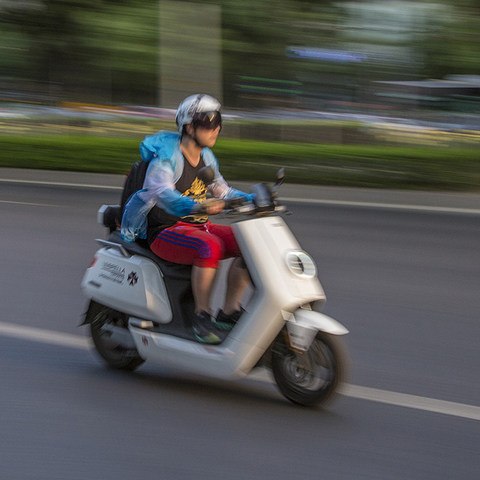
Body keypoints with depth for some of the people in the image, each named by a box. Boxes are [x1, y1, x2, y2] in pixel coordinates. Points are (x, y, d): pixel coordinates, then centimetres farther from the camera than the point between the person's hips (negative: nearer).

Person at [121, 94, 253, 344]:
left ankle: (229, 312, -7)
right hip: (165, 231, -8)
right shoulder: (165, 158, -14)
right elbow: (162, 193, -33)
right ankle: (201, 315, -24)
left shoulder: (206, 157, 11)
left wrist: (253, 199, 2)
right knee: (210, 247, -36)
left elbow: (222, 192, 20)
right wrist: (197, 207, -51)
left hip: (199, 227, 8)